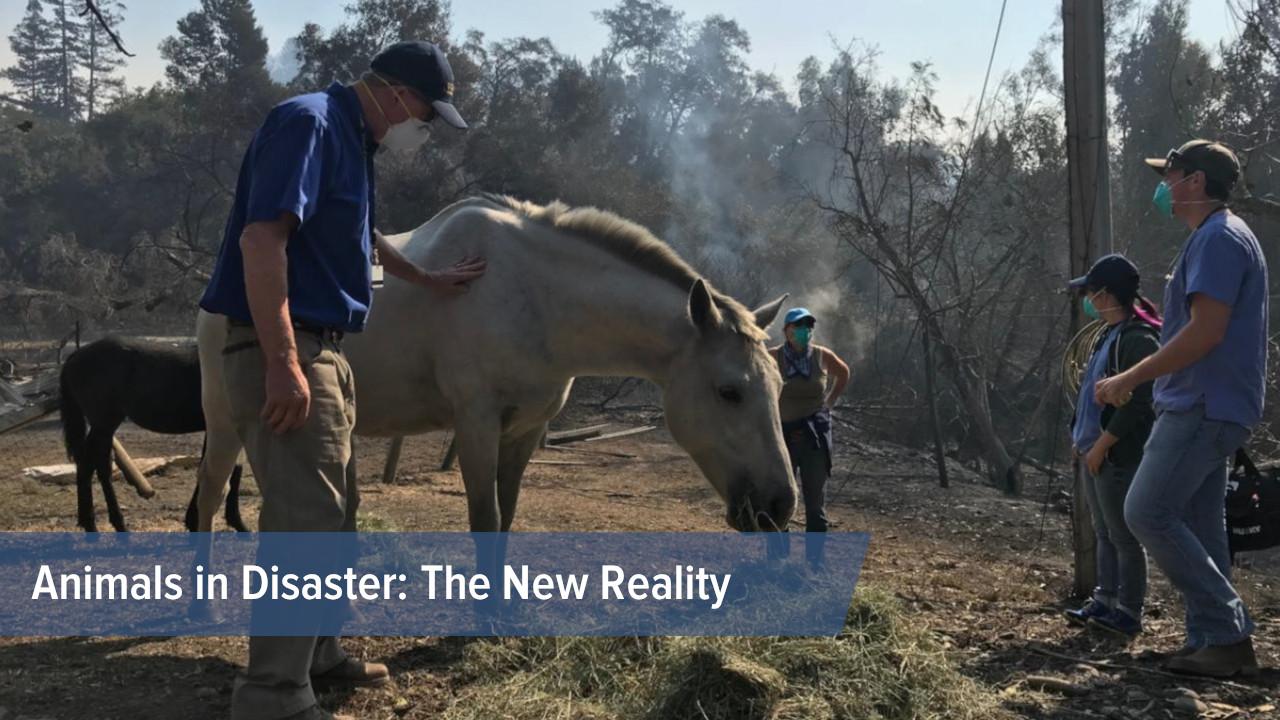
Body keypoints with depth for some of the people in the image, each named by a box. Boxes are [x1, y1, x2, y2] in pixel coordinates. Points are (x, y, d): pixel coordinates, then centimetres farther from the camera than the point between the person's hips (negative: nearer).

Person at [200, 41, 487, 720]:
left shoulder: (351, 137, 17)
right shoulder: (308, 123, -14)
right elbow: (261, 238, -25)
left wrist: (428, 279, 47)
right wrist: (282, 364, -30)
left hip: (325, 351, 11)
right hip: (286, 352, -11)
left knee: (333, 513, 17)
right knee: (304, 519, -9)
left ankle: (315, 654, 31)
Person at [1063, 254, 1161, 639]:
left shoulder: (1138, 339, -15)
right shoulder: (1110, 336, 16)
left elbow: (1136, 403, -22)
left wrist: (1101, 445, -19)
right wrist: (1085, 440, 14)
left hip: (1119, 457, -10)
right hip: (1097, 453, 10)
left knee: (1124, 536, -2)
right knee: (1104, 534, 14)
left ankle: (1129, 613, 4)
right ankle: (1105, 602, 21)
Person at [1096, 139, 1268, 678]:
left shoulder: (1218, 238, -14)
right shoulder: (1213, 238, 19)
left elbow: (1205, 332, -22)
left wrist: (1129, 379, -18)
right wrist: (1140, 379, 22)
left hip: (1202, 408, -10)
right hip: (1205, 407, 10)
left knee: (1147, 513, -12)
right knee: (1196, 526, 11)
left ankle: (1228, 634, -7)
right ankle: (1213, 642, 15)